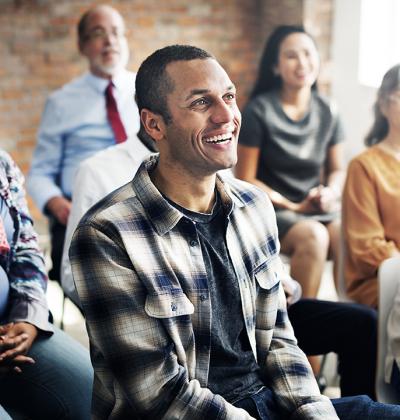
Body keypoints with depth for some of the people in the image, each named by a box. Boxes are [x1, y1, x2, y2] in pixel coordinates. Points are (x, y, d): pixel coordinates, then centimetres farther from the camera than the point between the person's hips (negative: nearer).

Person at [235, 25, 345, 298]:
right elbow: (245, 179, -5)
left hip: (320, 209, 4)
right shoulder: (259, 111, -7)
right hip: (271, 209, -4)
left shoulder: (327, 112, 6)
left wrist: (331, 193, -8)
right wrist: (294, 207, -11)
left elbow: (337, 170, 15)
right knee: (314, 236, -34)